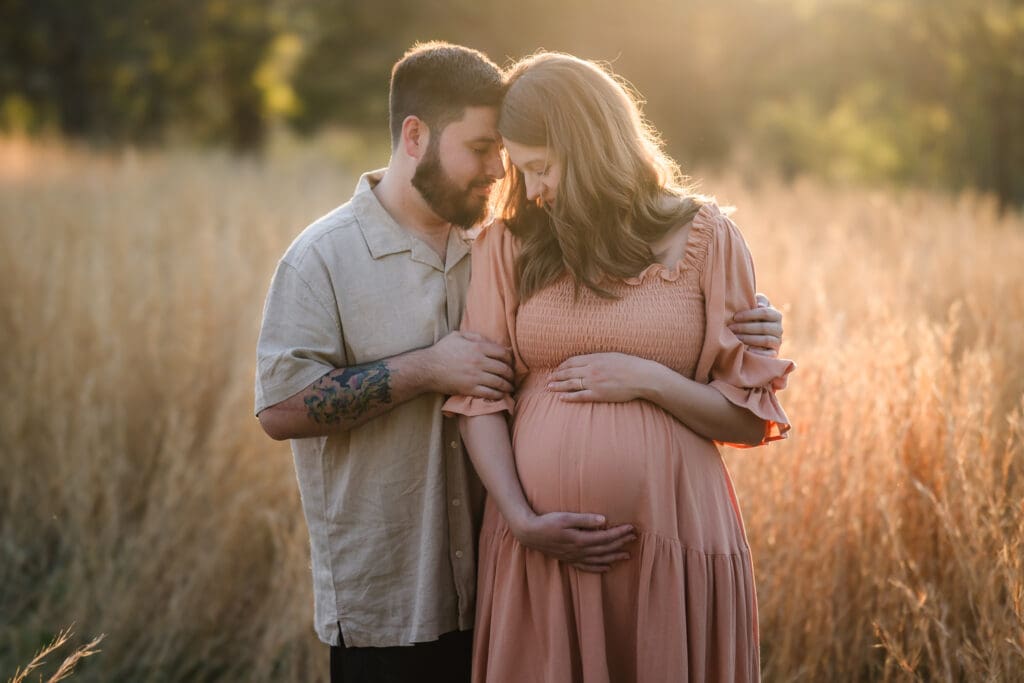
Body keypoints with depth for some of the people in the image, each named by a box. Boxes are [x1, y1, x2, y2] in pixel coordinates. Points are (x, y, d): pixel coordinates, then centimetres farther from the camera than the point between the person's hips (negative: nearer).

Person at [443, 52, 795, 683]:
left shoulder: (705, 239, 1)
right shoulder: (509, 246, 6)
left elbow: (754, 419, 1)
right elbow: (478, 399, 1)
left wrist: (649, 379, -13)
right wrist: (520, 518, -11)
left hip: (672, 542, -1)